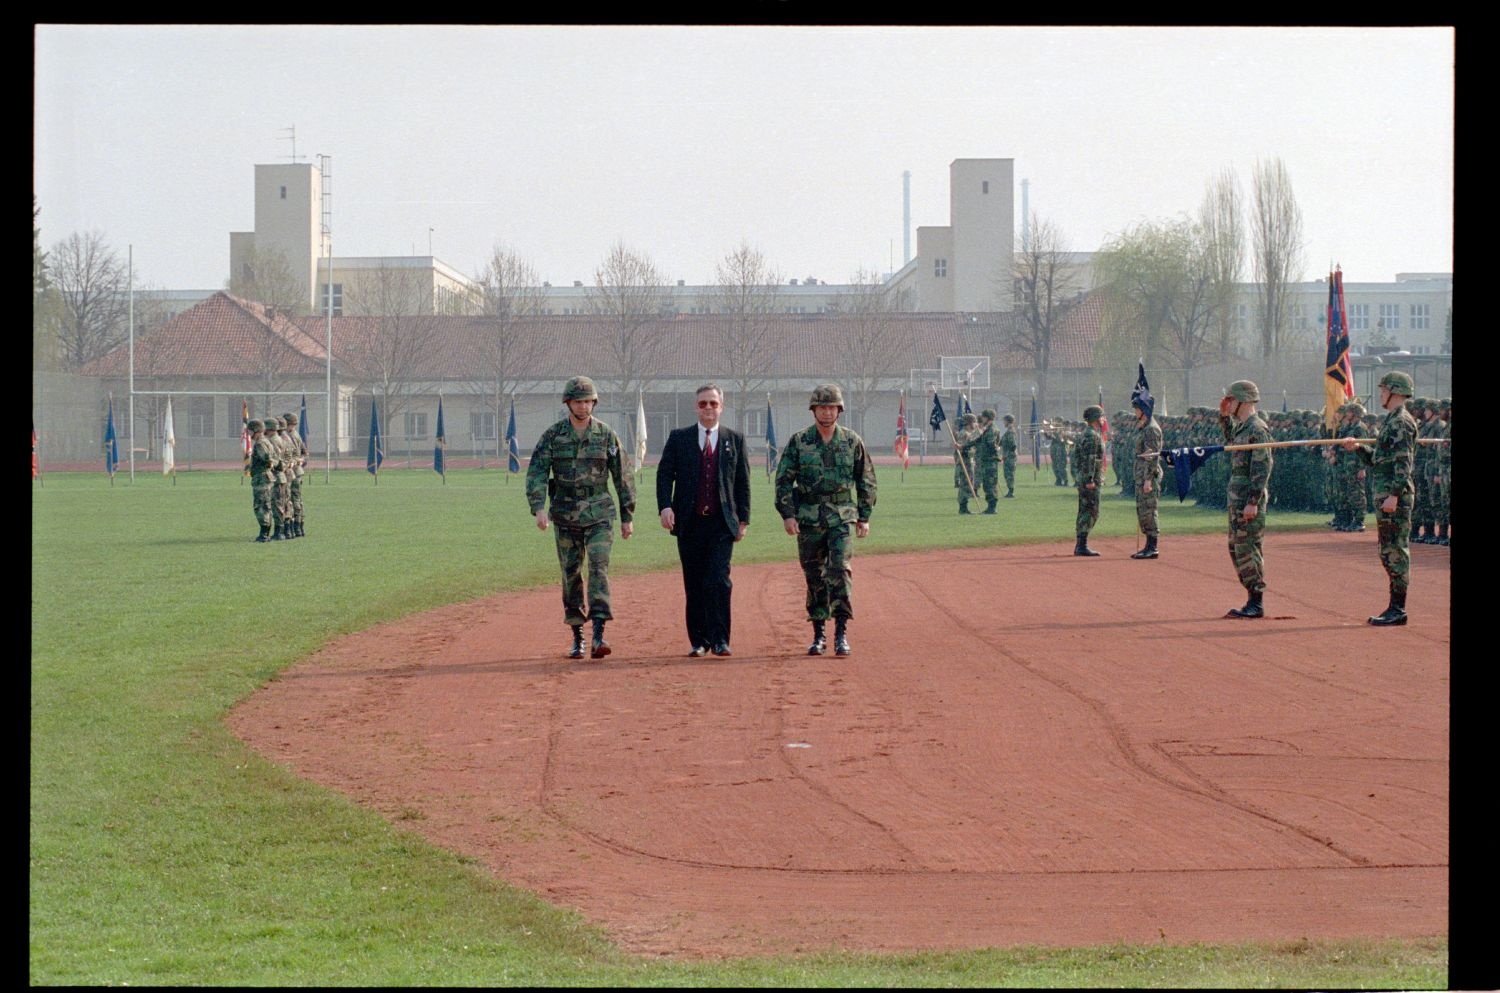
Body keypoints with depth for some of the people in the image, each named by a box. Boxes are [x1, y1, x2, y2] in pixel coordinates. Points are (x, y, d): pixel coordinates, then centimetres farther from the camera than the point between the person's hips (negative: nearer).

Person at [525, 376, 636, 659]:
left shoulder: (606, 434, 1)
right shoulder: (553, 435, 0)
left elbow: (622, 477, 5)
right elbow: (537, 472, -8)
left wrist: (627, 516, 5)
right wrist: (539, 508, -23)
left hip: (598, 513, -1)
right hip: (565, 515, 1)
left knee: (599, 568, -14)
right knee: (571, 573, 6)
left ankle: (599, 635, -21)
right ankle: (577, 636, 15)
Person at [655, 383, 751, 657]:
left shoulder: (735, 440, 9)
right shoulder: (679, 439, 9)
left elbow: (743, 481, 10)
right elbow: (664, 474, 4)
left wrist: (743, 519, 5)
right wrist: (665, 506, -11)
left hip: (721, 524, -1)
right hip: (689, 523, 1)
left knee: (718, 581, -12)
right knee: (694, 586, 4)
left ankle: (719, 640, -8)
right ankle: (699, 642, 11)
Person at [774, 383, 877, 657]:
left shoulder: (852, 442, 4)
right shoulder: (798, 442, 2)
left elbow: (866, 481, 11)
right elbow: (784, 480, 2)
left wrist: (864, 517, 7)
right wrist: (787, 514, -7)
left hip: (842, 517, -1)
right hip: (808, 519, 1)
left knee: (840, 570, -14)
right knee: (814, 578, 5)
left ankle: (841, 633, -14)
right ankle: (818, 634, 14)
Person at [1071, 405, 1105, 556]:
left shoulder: (1083, 433, 16)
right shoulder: (1092, 435, -15)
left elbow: (1076, 457, 21)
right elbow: (1089, 459, -22)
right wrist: (1090, 480, -23)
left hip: (1082, 480, 10)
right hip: (1089, 479, -10)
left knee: (1084, 512, 13)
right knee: (1090, 512, -10)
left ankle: (1080, 546, 15)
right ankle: (1082, 546, -13)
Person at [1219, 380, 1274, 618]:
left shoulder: (1257, 429, -15)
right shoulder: (1240, 427, 14)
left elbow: (1262, 468, -20)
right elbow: (1230, 440, 39)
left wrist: (1253, 502, -24)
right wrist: (1224, 417, 24)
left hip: (1249, 498, -10)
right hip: (1236, 498, 10)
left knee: (1248, 549, -8)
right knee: (1236, 548, 12)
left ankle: (1257, 604, -5)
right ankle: (1252, 600, 17)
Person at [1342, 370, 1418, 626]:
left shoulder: (1402, 422, -13)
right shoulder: (1392, 421, 18)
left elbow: (1404, 463, -21)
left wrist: (1394, 495, -25)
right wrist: (1359, 448, 16)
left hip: (1396, 496, -11)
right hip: (1386, 496, 11)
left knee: (1396, 550, -8)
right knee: (1389, 551, 12)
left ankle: (1398, 609, -7)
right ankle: (1395, 607, 16)